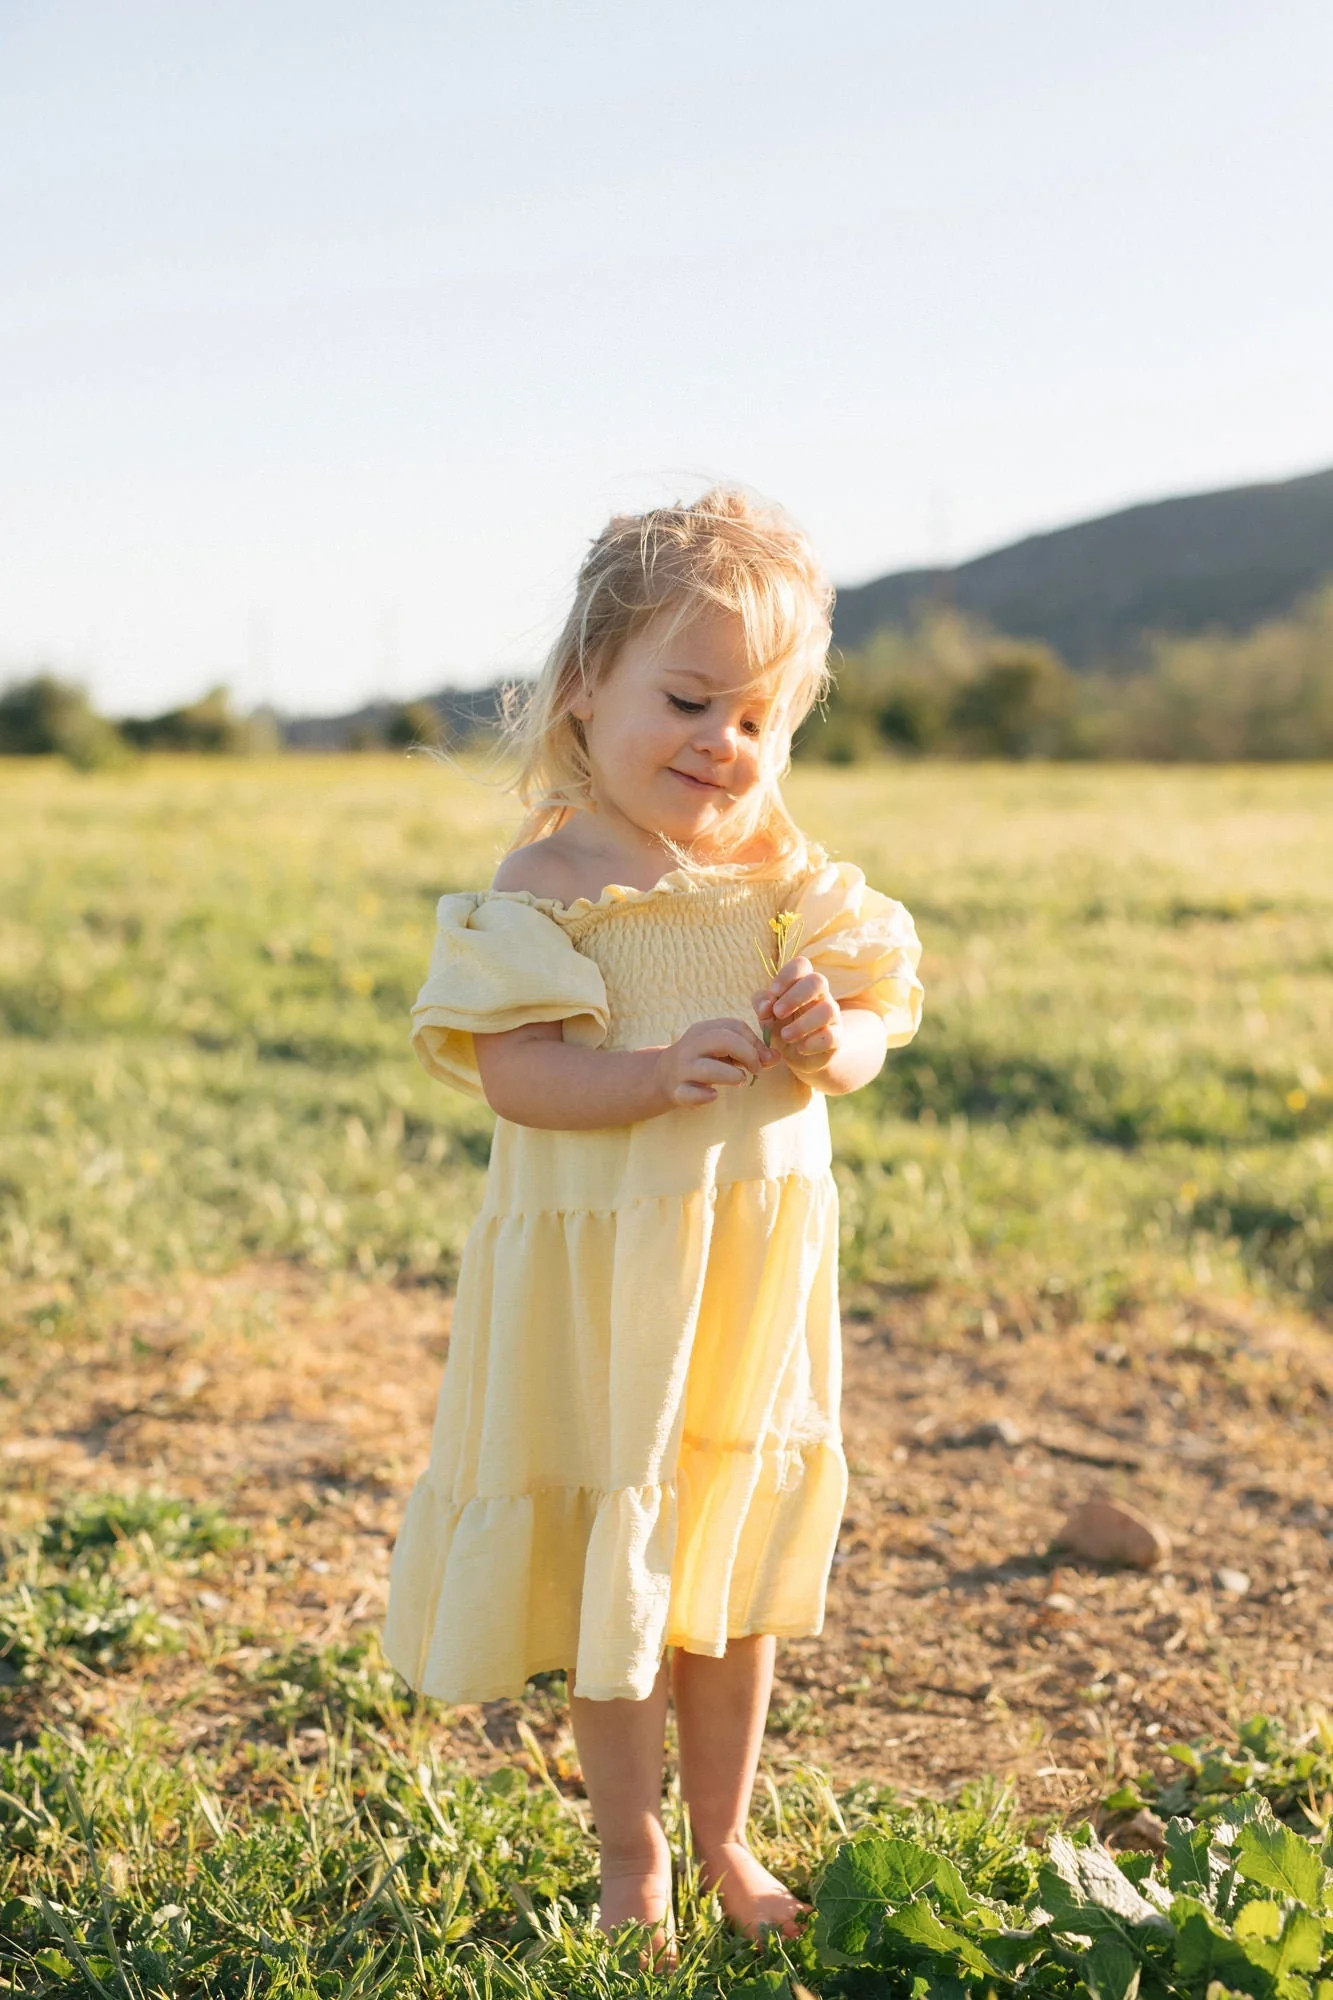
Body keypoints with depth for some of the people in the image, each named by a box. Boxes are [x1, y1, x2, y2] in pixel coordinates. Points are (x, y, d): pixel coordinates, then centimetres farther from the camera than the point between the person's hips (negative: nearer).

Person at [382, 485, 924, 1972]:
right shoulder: (551, 882, -11)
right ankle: (631, 1862, 27)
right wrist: (660, 1073, -31)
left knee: (736, 1568, 16)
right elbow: (511, 1072, -18)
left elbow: (877, 1029, 6)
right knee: (617, 1563, 8)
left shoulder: (790, 877, 2)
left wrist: (834, 1039, -16)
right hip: (604, 1278, -4)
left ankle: (725, 1840, 35)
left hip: (757, 1276, 4)